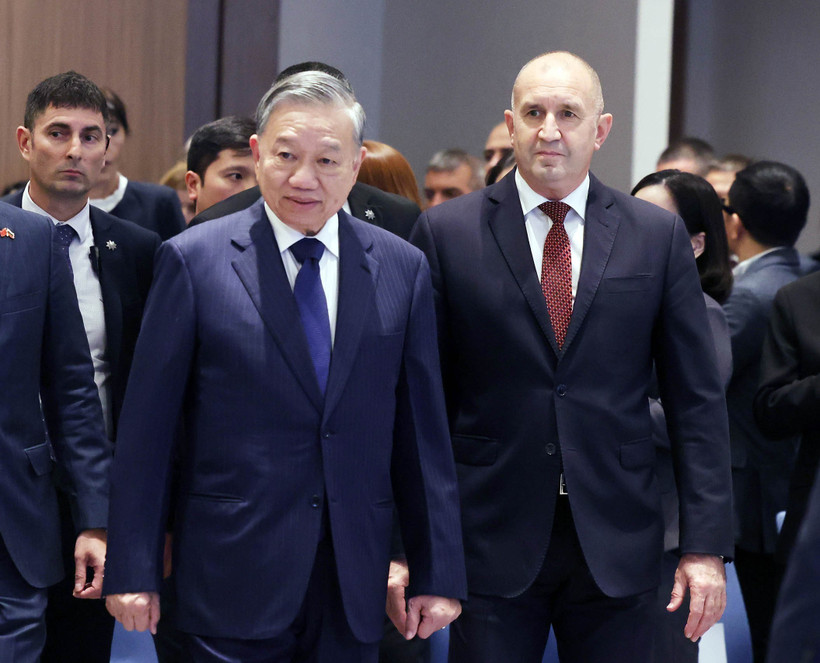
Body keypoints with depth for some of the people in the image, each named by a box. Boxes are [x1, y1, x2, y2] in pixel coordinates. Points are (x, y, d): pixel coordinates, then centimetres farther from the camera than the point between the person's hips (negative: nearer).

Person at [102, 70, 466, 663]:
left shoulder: (402, 269, 5)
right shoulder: (194, 260, -3)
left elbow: (424, 430, 6)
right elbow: (147, 429, -2)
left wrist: (439, 575, 4)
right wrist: (132, 571, -4)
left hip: (355, 588, 3)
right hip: (233, 585, -2)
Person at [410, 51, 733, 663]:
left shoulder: (658, 237, 5)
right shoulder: (447, 233, 1)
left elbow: (697, 400, 4)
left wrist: (706, 546, -1)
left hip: (618, 544, 1)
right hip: (491, 541, -1)